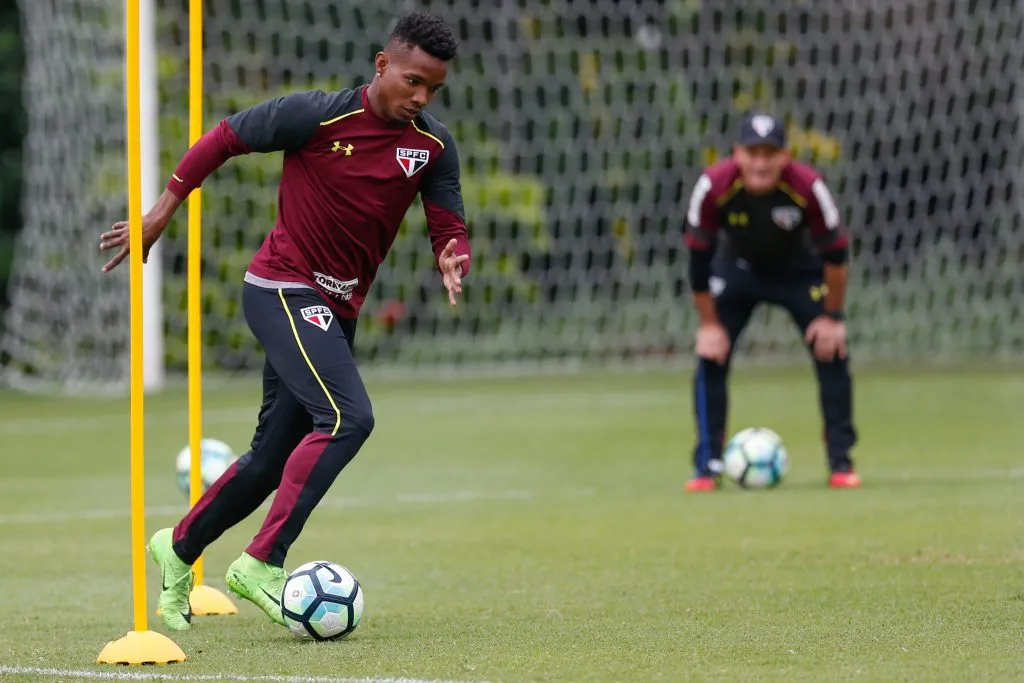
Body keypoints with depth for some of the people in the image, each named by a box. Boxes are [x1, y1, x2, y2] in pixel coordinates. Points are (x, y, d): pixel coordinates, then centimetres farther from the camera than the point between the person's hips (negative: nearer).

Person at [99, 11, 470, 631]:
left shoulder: (434, 146, 0)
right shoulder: (320, 115, -14)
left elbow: (449, 229, 3)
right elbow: (226, 138, -3)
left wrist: (453, 260, -22)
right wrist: (161, 213, 0)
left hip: (337, 312, 7)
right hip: (282, 290, -7)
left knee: (273, 458, 14)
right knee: (349, 417, -26)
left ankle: (178, 550, 36)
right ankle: (263, 563, -24)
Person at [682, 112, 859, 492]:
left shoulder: (808, 186, -32)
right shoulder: (713, 186, -30)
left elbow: (836, 252, -19)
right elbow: (698, 258, -18)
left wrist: (832, 316, -15)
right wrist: (709, 323, -14)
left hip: (798, 271, 0)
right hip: (736, 270, 0)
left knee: (831, 352, -12)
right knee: (711, 357, -11)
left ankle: (841, 462, 1)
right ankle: (707, 467, -1)